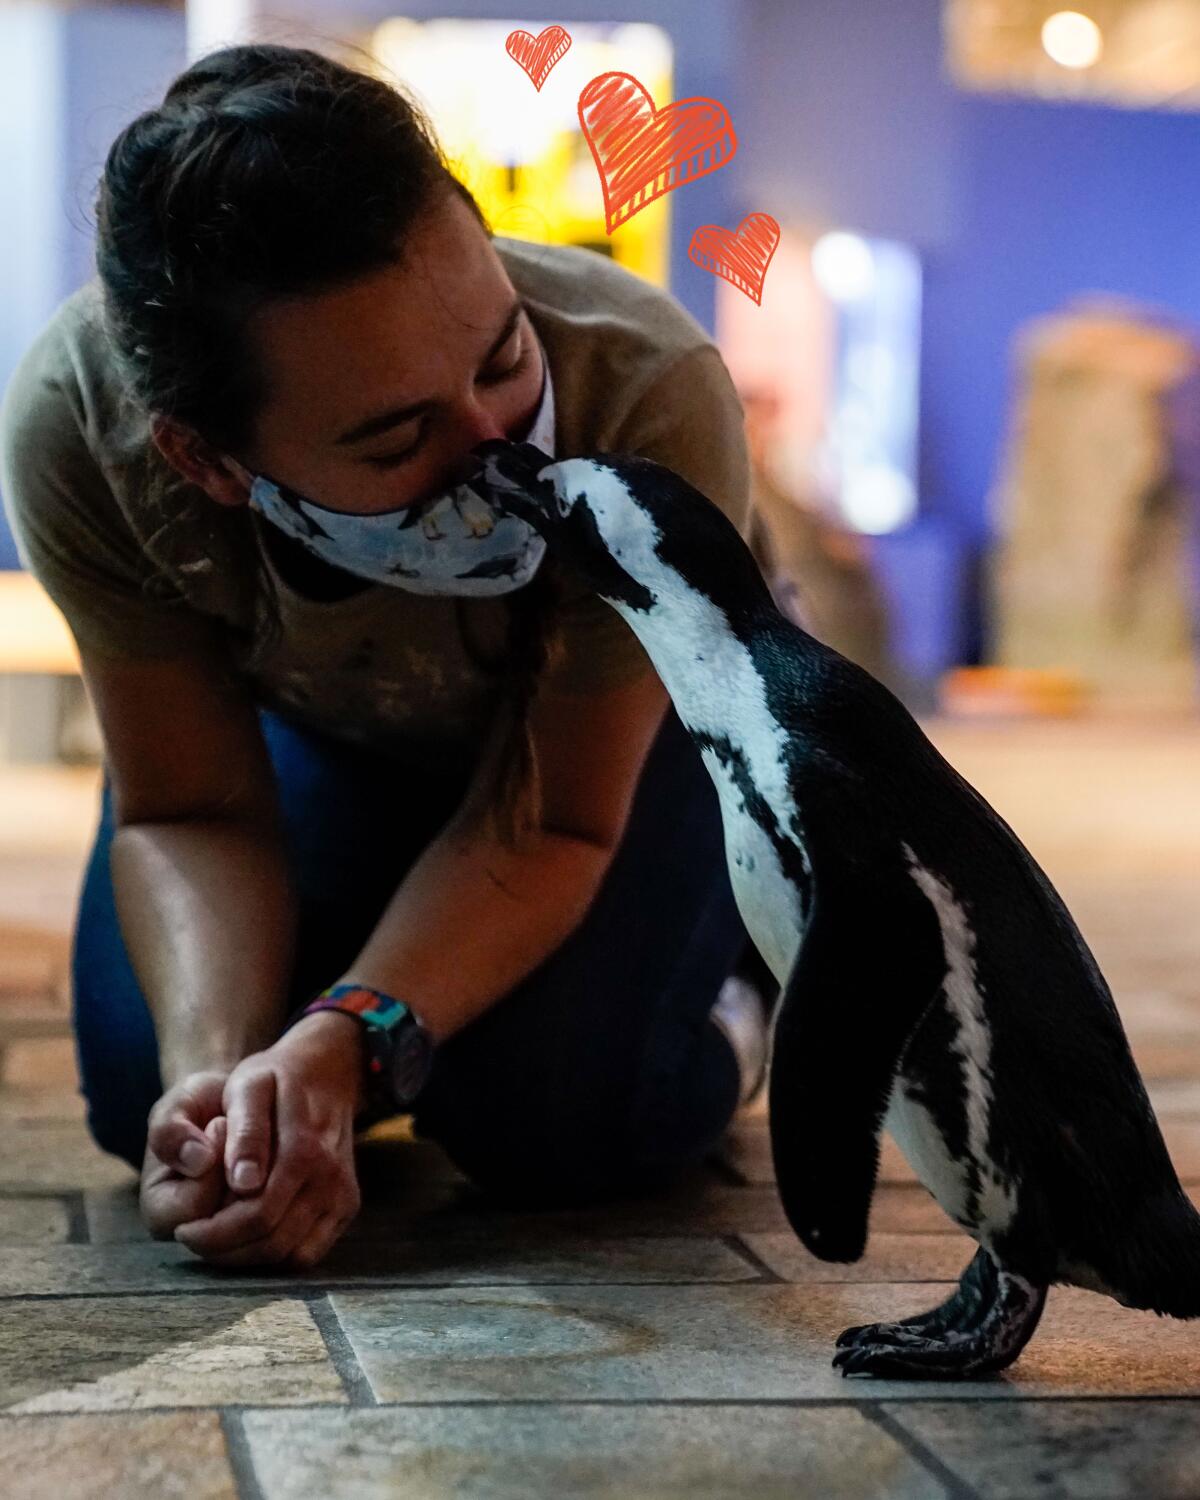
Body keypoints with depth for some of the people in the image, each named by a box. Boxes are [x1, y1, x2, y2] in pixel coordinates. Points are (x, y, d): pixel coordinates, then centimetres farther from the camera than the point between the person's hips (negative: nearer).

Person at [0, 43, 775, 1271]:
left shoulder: (650, 396, -43)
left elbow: (548, 827, -30)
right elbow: (186, 815, -23)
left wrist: (332, 1052, -45)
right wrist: (220, 1072, -42)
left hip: (638, 709, -2)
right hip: (319, 710, 3)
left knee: (549, 1121, -23)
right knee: (147, 1096, -11)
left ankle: (717, 987, 13)